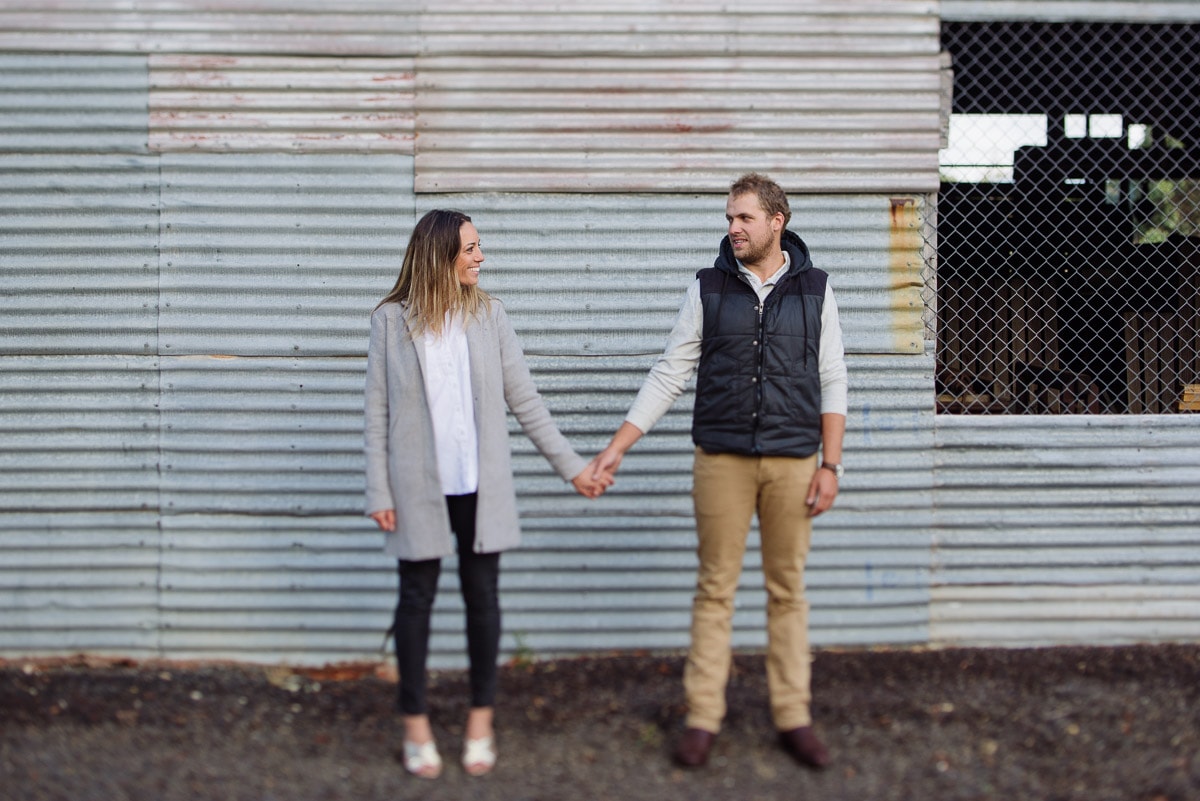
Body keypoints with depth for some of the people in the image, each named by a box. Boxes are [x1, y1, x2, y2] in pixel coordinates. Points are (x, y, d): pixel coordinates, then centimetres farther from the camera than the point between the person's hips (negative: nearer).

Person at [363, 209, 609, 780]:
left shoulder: (487, 315, 3)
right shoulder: (392, 319, -3)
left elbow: (525, 401, 5)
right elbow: (378, 411, -2)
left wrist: (571, 466, 3)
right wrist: (378, 491, -7)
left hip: (481, 486, 2)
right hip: (419, 487, -2)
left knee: (482, 597, 7)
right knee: (416, 599, 5)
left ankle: (481, 720, 20)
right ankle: (416, 723, 18)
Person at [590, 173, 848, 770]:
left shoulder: (813, 289, 4)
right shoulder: (708, 288, 4)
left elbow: (832, 383, 5)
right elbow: (669, 374, 4)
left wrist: (831, 465, -2)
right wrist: (616, 447, 0)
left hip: (793, 461, 0)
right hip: (722, 460, 0)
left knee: (787, 591, 6)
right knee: (715, 589, 3)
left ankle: (793, 717, 14)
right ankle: (702, 719, 9)